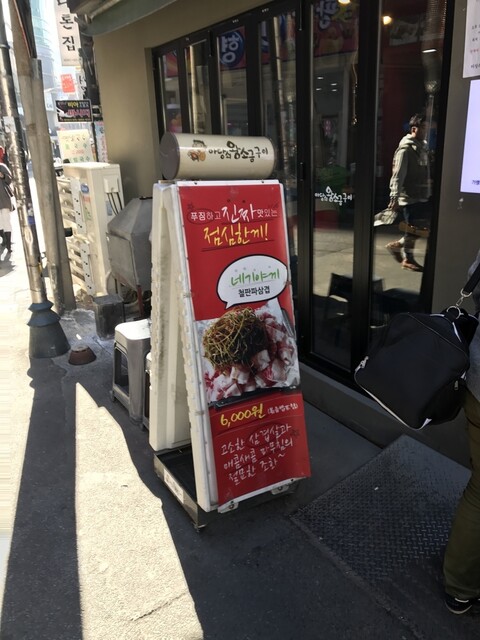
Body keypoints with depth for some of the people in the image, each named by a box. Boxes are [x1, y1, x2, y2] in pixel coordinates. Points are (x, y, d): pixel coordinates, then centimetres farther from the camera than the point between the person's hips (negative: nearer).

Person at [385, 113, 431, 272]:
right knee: (412, 229, 0)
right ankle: (408, 259, 19)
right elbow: (398, 175, -20)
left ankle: (397, 245, 23)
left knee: (426, 226, 10)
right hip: (410, 196, -9)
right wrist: (394, 197, -26)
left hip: (424, 195, 9)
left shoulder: (422, 147, 12)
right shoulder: (405, 149, -14)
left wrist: (428, 190, 20)